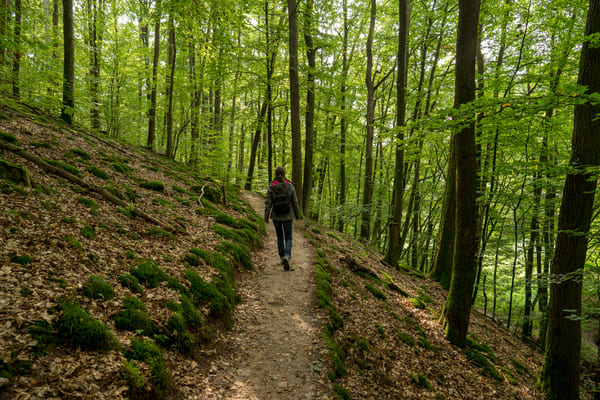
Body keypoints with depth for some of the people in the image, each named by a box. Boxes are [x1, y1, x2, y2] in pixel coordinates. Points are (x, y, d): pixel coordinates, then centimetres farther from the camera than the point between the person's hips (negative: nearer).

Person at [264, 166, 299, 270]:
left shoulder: (271, 187, -8)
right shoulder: (290, 186, -7)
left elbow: (268, 203, -9)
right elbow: (295, 202, -2)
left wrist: (266, 217, -2)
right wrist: (297, 214, 10)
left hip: (276, 216, 1)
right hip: (287, 216, -1)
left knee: (280, 237, 20)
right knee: (288, 238, 7)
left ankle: (282, 258, 28)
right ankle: (287, 256, -18)